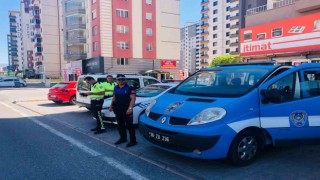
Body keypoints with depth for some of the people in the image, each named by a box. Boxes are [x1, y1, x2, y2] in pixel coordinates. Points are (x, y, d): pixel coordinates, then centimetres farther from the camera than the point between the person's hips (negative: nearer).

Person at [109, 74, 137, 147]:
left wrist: (130, 108, -23)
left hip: (126, 110, -7)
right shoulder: (116, 88, 13)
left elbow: (133, 98, -14)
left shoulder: (129, 88, -9)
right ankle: (123, 138, 30)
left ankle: (133, 140, 4)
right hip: (118, 109, 7)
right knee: (120, 125, 15)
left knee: (129, 125, -3)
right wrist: (111, 105, 19)